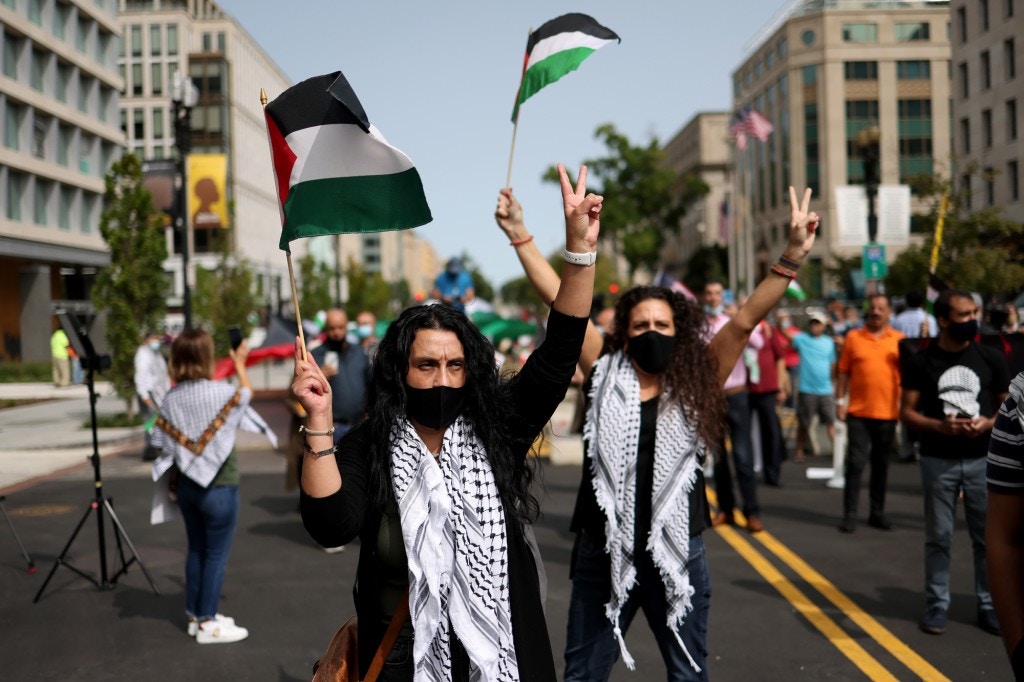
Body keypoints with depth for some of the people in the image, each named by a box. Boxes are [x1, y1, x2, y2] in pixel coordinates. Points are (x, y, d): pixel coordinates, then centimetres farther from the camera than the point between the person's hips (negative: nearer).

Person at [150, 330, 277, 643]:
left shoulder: (171, 399, -2)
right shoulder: (221, 392, -16)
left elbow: (162, 444, 2)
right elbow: (247, 392, 6)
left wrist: (174, 481, 15)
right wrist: (239, 363, 24)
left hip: (187, 485, 6)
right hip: (218, 486, -6)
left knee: (196, 550, 17)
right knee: (217, 554, 2)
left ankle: (195, 614, 25)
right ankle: (207, 624, 6)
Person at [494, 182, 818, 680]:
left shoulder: (696, 385, -1)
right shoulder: (606, 377, -1)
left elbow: (745, 321, -9)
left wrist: (791, 258, -18)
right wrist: (519, 236, -3)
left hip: (676, 552, 0)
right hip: (603, 551, 0)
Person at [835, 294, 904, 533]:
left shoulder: (899, 340, 3)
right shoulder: (853, 337, 2)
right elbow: (843, 371, 4)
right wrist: (840, 400, 0)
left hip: (887, 413, 1)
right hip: (858, 412, -1)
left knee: (881, 465, 11)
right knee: (855, 462, -2)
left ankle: (877, 512, 20)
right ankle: (850, 514, 3)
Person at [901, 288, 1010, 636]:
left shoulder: (991, 358, 2)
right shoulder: (921, 361, -3)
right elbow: (907, 411, -1)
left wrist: (989, 423, -13)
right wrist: (939, 426, -19)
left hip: (983, 459, 1)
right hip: (938, 461, -1)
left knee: (988, 536, 6)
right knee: (938, 538, 7)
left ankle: (989, 605, 17)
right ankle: (936, 604, 15)